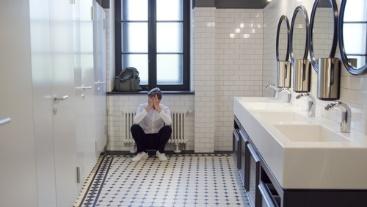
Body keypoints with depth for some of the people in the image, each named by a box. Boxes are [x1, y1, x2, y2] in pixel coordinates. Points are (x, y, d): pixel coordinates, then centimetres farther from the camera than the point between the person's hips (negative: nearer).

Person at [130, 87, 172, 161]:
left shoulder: (165, 108, -10)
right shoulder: (142, 106, -10)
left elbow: (169, 122, -32)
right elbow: (135, 121, -30)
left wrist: (158, 109, -37)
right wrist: (148, 108, -34)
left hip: (158, 139, 0)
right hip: (145, 138, 0)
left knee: (168, 128, -28)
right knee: (134, 127, -27)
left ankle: (160, 152, -4)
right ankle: (141, 152, -5)